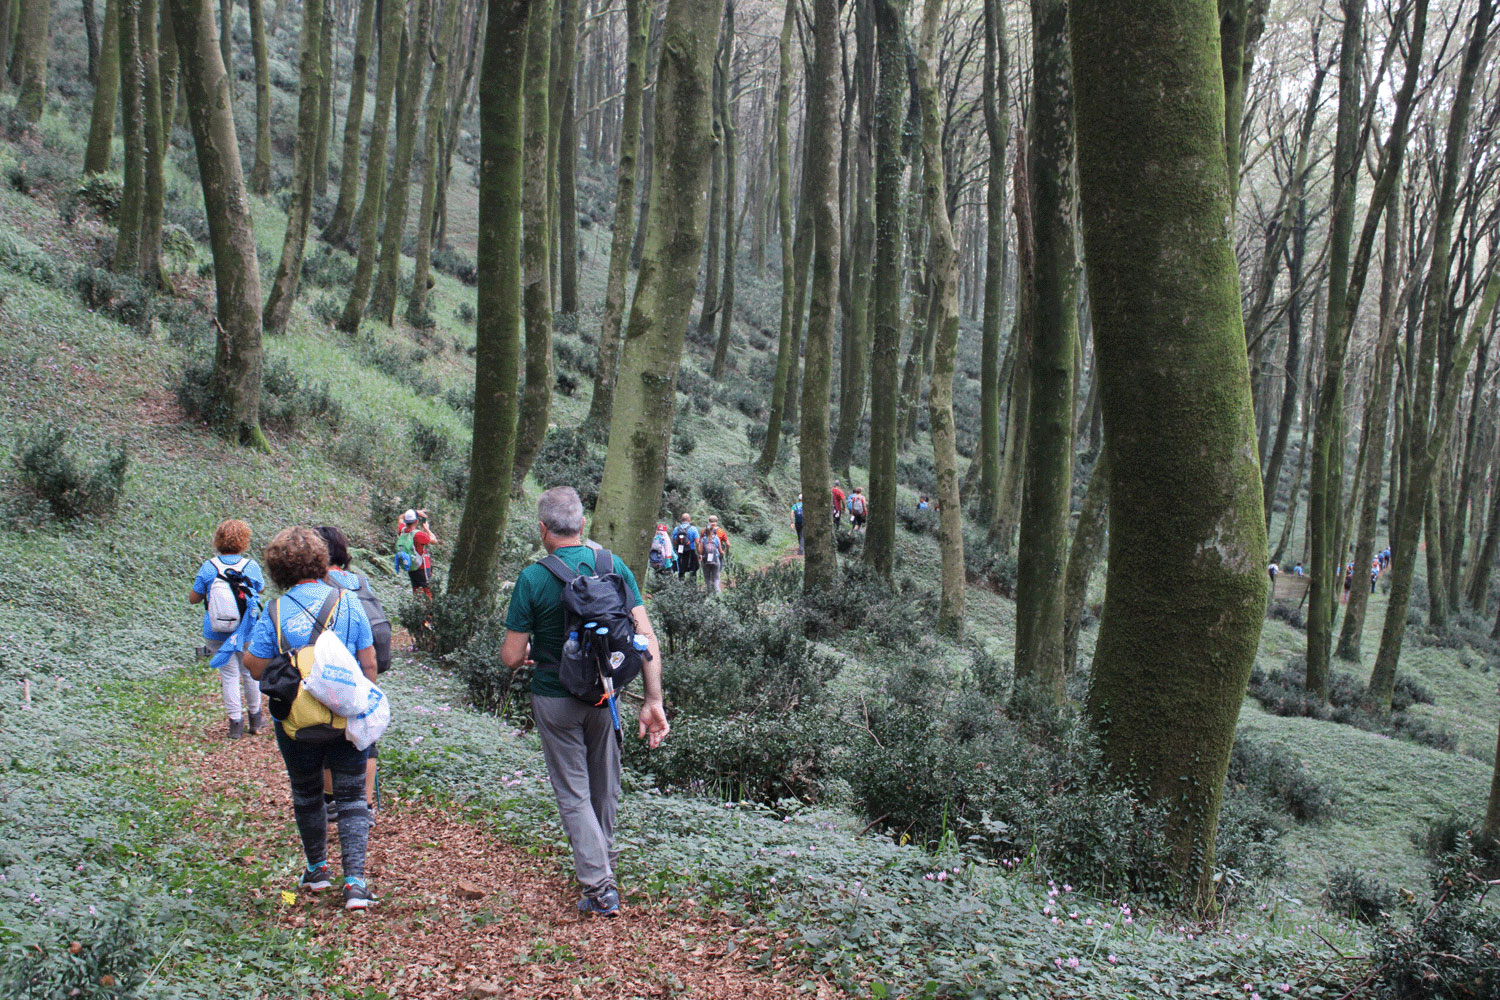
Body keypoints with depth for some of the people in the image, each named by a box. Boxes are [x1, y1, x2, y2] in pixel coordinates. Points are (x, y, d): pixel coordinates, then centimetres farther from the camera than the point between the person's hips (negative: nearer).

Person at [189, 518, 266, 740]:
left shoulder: (208, 568, -11)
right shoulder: (251, 566, -10)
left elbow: (193, 598, -2)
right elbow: (261, 589, 11)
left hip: (217, 634, 0)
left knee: (229, 675, 10)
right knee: (249, 672, 17)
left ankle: (235, 723, 16)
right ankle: (255, 719, 31)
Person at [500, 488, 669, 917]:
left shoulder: (533, 579, -15)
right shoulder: (615, 567, -5)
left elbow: (512, 656, -12)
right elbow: (647, 639, -9)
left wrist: (520, 653, 12)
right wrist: (653, 701, -4)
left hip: (555, 700, -4)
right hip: (605, 695, 4)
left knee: (573, 793, 7)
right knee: (604, 784, 21)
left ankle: (599, 886, 3)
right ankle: (604, 858, 41)